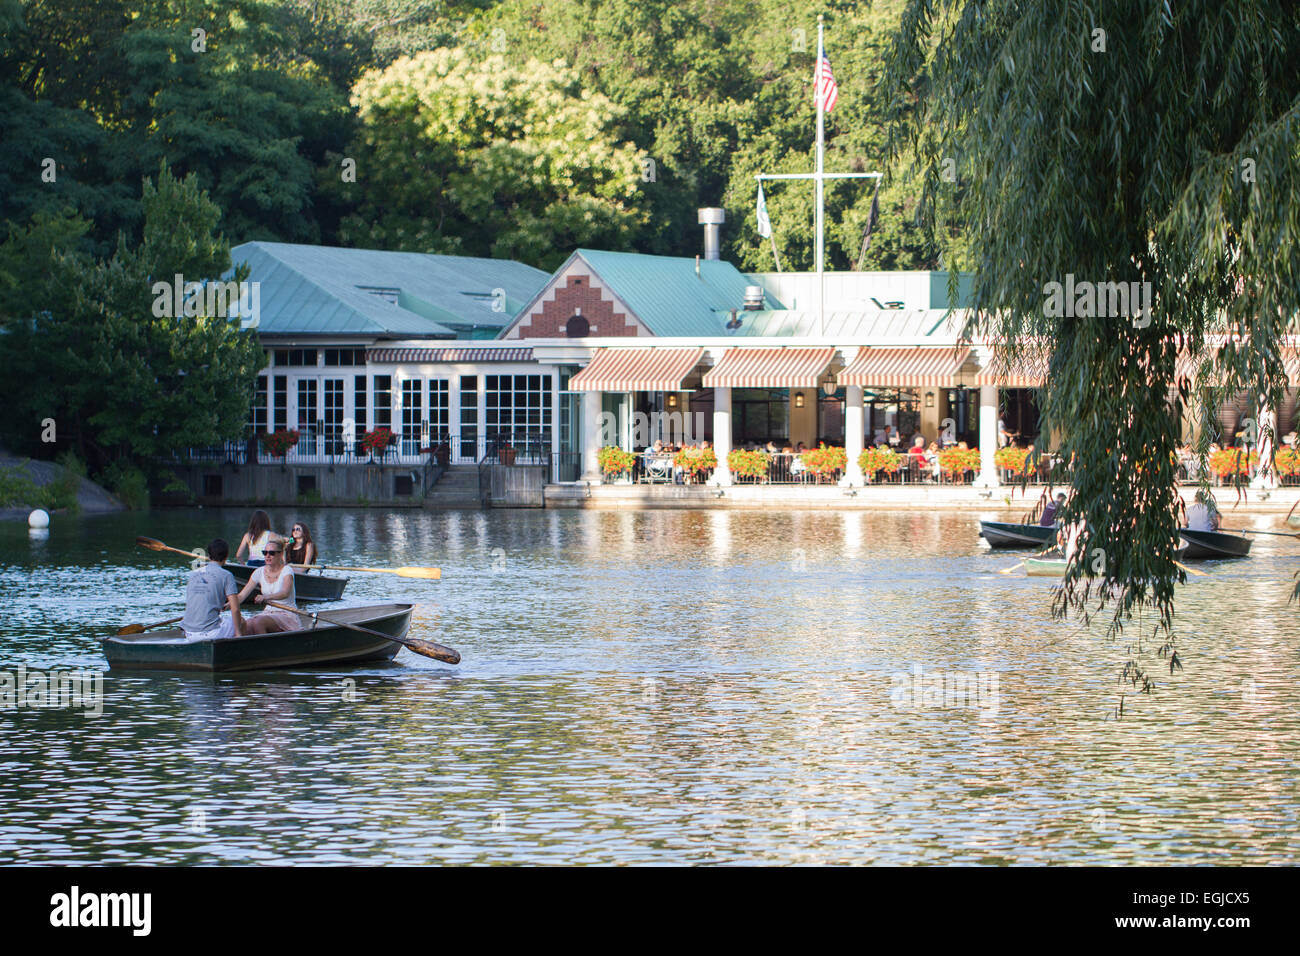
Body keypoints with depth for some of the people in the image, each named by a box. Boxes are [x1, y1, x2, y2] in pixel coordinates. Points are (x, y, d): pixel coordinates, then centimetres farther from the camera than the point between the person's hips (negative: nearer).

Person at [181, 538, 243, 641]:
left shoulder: (193, 574, 13)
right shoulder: (226, 575, -3)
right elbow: (235, 609, -9)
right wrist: (238, 633, 2)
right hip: (210, 632, -5)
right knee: (241, 621, 21)